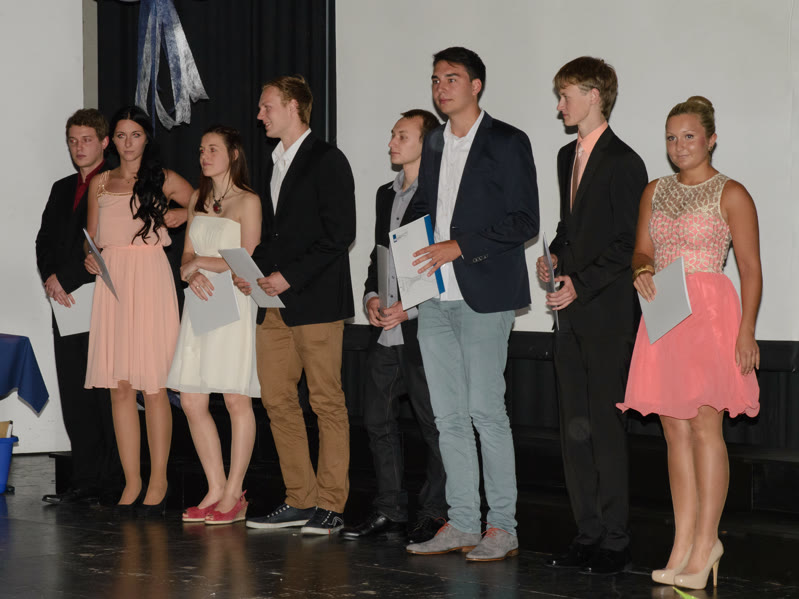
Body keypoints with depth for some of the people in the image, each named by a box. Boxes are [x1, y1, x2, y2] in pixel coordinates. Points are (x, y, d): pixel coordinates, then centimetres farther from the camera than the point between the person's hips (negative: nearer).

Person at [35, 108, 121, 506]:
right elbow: (44, 241, 15)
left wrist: (65, 279, -13)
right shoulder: (62, 189, 20)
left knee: (109, 395, -6)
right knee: (74, 395, 6)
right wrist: (52, 279, -3)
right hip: (67, 304, 7)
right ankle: (84, 483, 11)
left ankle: (114, 484, -2)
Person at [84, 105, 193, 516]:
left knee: (153, 386, -6)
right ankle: (132, 481, 6)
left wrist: (163, 219, 5)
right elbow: (91, 238, 19)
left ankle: (158, 481, 2)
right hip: (111, 282, 3)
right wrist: (90, 260, 0)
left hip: (150, 281, -3)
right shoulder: (100, 183, 16)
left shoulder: (164, 181, 7)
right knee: (119, 386, 0)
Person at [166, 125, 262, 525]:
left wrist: (201, 262, -4)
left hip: (234, 304, -7)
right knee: (191, 401, 3)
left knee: (236, 400, -3)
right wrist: (193, 275, -6)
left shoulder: (248, 201, -3)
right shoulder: (198, 199, 17)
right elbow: (187, 255, 15)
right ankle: (216, 488, 12)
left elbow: (248, 260, -10)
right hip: (199, 305, 7)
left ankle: (234, 494, 4)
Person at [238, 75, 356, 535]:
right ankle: (300, 501, 14)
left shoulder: (327, 161, -6)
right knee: (278, 400, 7)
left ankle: (330, 505, 2)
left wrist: (290, 276, -16)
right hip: (276, 302, 8)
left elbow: (339, 233, -13)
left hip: (316, 300, -8)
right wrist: (253, 270, 7)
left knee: (327, 402, -3)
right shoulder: (276, 163, 19)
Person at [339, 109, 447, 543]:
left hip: (423, 327, -8)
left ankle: (435, 512, 10)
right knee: (377, 419, 10)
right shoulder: (386, 194, 18)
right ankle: (390, 510, 19)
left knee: (434, 423, 0)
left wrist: (409, 307, -15)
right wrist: (371, 298, 5)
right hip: (385, 330, 8)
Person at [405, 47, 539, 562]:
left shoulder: (507, 143, -3)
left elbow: (524, 221, -9)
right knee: (449, 415, 7)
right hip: (436, 298, 7)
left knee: (486, 410, -8)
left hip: (484, 295, -7)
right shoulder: (435, 144, 17)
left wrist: (459, 246, -15)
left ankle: (503, 528, 0)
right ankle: (462, 524, 14)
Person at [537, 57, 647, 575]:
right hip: (573, 310, 8)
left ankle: (615, 540, 1)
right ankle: (589, 533, 16)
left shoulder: (623, 162, -10)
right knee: (575, 425, 8)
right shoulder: (568, 156, 17)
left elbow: (628, 244, -13)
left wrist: (580, 285, -15)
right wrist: (554, 258, 7)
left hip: (608, 312, -8)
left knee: (605, 423, -6)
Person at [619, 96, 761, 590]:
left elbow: (751, 268, -5)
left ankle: (706, 544, -5)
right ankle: (684, 544, 8)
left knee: (704, 425, -10)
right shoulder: (655, 193, 15)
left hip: (708, 313, -5)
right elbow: (641, 250, 18)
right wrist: (642, 270, -6)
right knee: (675, 431, 4)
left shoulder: (730, 194, -1)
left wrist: (746, 331, -13)